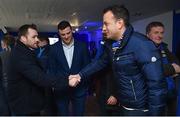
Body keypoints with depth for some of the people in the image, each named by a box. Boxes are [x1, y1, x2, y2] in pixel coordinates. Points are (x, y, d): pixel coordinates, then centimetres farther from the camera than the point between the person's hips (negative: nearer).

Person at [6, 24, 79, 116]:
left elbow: (38, 74, 12)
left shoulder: (24, 52, 9)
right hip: (23, 105, -10)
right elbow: (40, 78, -34)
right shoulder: (20, 56, -27)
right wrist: (67, 82, -33)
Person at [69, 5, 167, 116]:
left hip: (140, 109, -8)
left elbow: (157, 85, -26)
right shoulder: (110, 44, 2)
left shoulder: (141, 45, -25)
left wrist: (155, 113, -22)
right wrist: (80, 75, 9)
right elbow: (101, 62, 15)